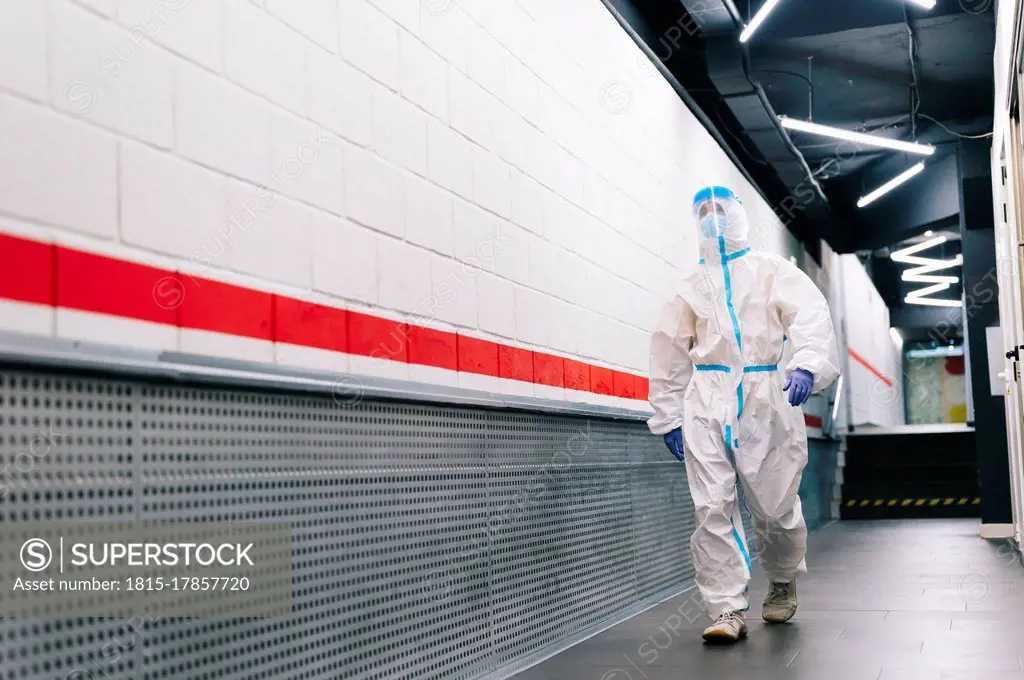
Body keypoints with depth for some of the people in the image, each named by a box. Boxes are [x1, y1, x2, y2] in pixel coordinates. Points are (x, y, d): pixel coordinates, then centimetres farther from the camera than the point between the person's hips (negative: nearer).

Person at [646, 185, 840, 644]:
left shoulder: (773, 272, 9)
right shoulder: (692, 286, 17)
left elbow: (811, 316, -7)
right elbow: (669, 353, 16)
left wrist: (807, 365, -26)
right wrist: (667, 415, 10)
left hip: (766, 402, -2)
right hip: (707, 404, 2)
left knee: (776, 507, 3)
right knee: (712, 509, -7)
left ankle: (783, 582, 31)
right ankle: (728, 610, -2)